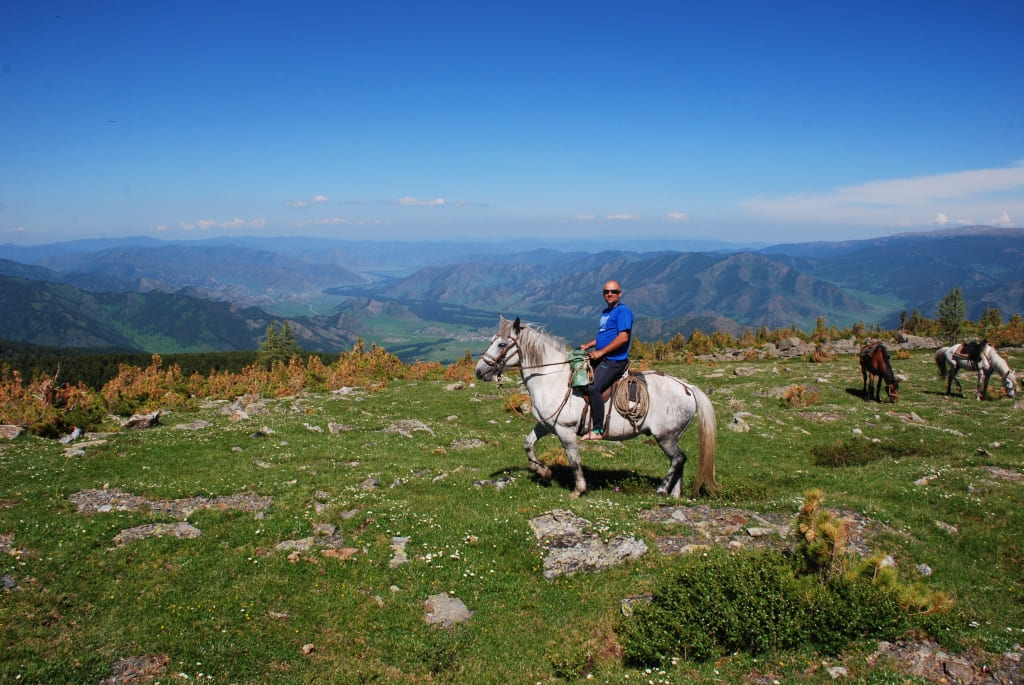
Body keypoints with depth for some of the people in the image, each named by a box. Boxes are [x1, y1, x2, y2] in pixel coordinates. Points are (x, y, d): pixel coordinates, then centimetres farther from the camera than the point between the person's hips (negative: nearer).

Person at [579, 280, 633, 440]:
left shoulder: (622, 311, -10)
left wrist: (600, 352, -19)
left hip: (614, 361, -10)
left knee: (594, 388, -25)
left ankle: (598, 430, -19)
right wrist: (588, 345, 14)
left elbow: (623, 337, -21)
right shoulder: (605, 312, 18)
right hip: (601, 359, 10)